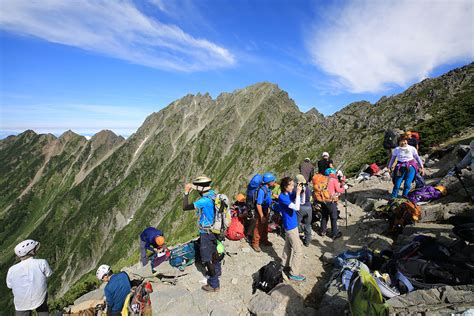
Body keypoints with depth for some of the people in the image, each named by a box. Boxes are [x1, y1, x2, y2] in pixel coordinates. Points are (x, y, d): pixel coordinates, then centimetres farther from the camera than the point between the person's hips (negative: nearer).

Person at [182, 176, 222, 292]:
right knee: (213, 252, 28)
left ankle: (214, 284, 22)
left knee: (207, 258, 8)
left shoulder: (204, 201, -32)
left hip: (207, 233, -8)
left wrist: (186, 192, -17)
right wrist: (194, 187, 16)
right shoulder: (213, 194, -9)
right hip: (215, 229, 9)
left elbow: (185, 207, -26)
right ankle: (216, 271, 51)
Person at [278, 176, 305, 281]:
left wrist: (300, 192, -9)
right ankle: (293, 274, 13)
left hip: (290, 225, 9)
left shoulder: (289, 194, 0)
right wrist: (298, 193, -27)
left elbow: (302, 202, 6)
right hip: (291, 226, -9)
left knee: (288, 246, 24)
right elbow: (296, 207, -32)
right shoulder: (282, 197, -26)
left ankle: (285, 265, 41)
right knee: (298, 250, 1)